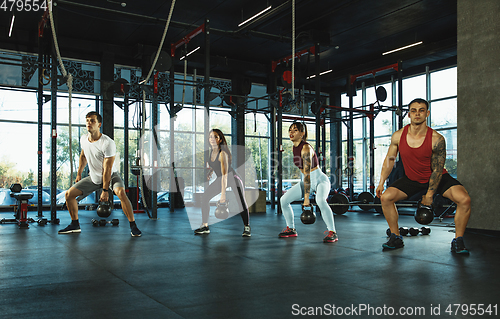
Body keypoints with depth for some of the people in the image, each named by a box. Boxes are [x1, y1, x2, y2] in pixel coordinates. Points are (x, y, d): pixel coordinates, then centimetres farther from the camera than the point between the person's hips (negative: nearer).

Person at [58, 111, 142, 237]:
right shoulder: (83, 139, -7)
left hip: (110, 176, -6)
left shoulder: (108, 143, -27)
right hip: (93, 178, 7)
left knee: (121, 193, -34)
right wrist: (79, 174, 18)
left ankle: (133, 226, -23)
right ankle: (75, 225, 20)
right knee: (69, 194, 2)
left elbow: (107, 170, -26)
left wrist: (105, 190, -25)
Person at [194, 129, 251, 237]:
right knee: (205, 198, -8)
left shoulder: (222, 153, -27)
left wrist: (223, 194, -34)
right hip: (220, 179, 7)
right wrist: (210, 172, 2)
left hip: (233, 178, -7)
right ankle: (205, 226, 2)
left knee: (241, 203, -23)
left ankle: (246, 228, -4)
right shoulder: (211, 151, -3)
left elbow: (225, 175, -31)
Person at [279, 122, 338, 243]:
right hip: (307, 181, 9)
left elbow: (307, 175, -29)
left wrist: (306, 198, -31)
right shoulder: (294, 147, 2)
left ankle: (332, 232, -22)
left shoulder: (305, 148, -25)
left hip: (320, 180, -8)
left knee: (320, 201, -37)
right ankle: (291, 229, 17)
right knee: (284, 199, 1)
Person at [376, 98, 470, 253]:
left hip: (438, 178, -2)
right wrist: (381, 182, -6)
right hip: (411, 179, 3)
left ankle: (458, 241, -4)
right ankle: (396, 238, 4)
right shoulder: (398, 136, -15)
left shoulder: (436, 139, -24)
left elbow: (437, 170, -18)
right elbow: (389, 159, 0)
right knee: (385, 197, -13)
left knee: (464, 199, -24)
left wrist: (429, 195, -15)